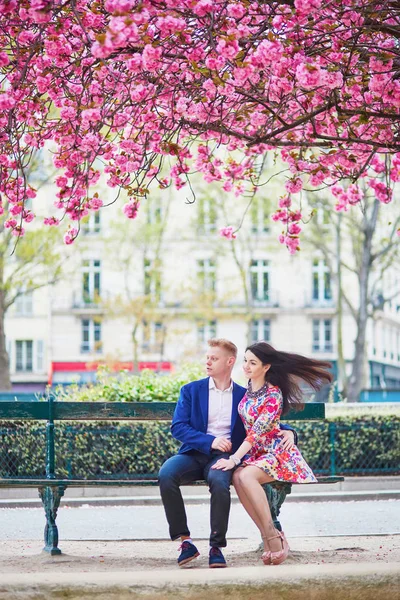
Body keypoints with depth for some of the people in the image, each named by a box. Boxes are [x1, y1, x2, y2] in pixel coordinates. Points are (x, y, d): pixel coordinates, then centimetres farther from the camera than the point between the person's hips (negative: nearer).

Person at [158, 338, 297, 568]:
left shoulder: (244, 396, 13)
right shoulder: (191, 390, 11)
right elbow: (178, 426, 1)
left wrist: (287, 431, -7)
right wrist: (210, 441, -13)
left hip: (223, 456, -1)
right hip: (194, 454, 1)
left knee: (219, 481, -37)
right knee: (166, 474, -31)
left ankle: (217, 546, -24)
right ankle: (184, 540, -21)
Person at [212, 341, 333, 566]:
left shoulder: (273, 394, -15)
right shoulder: (248, 389, 9)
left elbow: (257, 431, -22)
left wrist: (235, 459, -26)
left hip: (277, 453, -6)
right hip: (255, 453, 6)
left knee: (246, 475, -34)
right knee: (237, 477, -26)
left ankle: (273, 535, -23)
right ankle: (269, 538, -23)